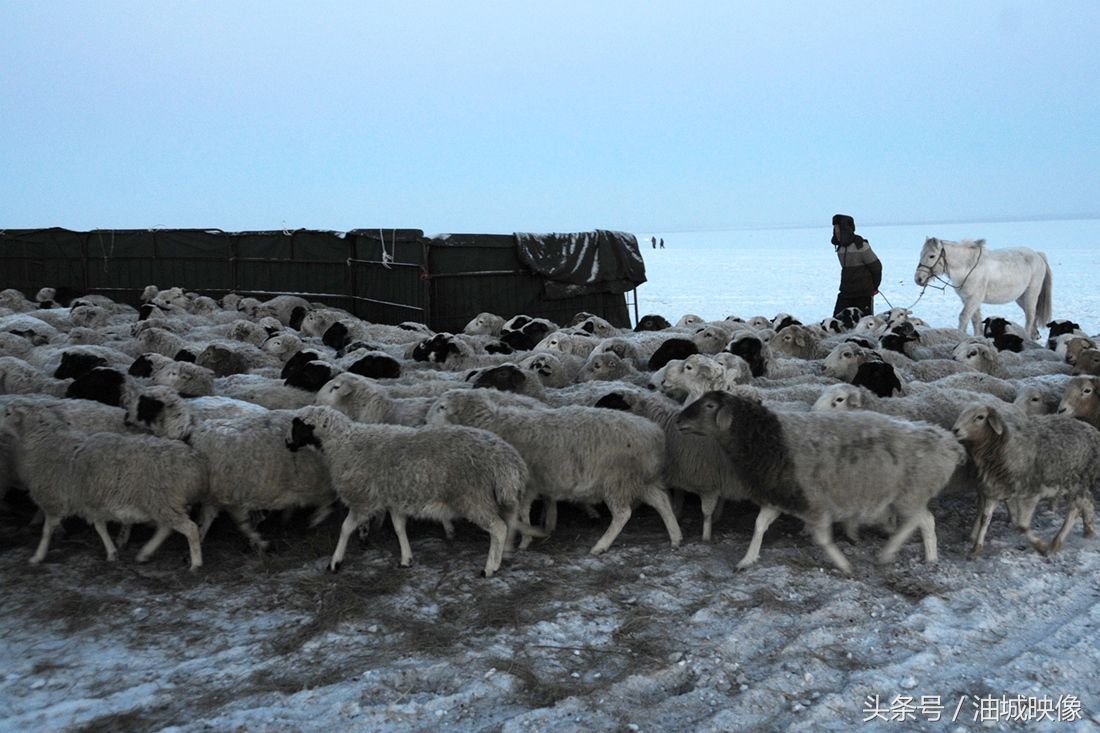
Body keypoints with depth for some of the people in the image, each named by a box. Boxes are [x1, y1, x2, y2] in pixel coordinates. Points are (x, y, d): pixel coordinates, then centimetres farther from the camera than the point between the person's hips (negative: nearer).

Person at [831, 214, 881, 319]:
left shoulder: (861, 246, -14)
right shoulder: (841, 247, 9)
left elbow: (876, 266, -8)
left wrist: (874, 286, 3)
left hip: (863, 292, -7)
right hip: (846, 292, 7)